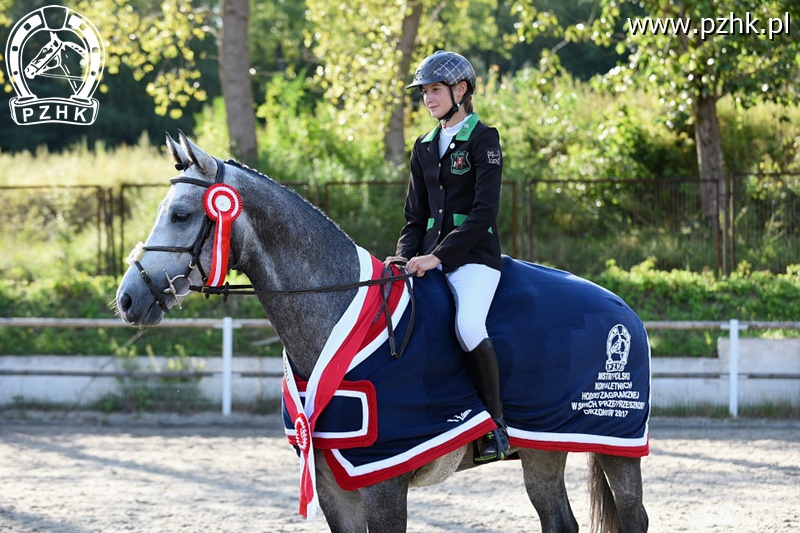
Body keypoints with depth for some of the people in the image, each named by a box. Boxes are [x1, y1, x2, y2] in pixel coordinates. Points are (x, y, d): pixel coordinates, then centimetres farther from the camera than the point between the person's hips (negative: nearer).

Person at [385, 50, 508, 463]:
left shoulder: (483, 139, -4)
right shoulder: (425, 147, 16)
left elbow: (484, 212, -14)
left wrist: (438, 256, -21)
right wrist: (404, 257, -3)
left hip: (474, 256, -7)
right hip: (431, 257, 7)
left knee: (468, 325, -32)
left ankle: (496, 425, -20)